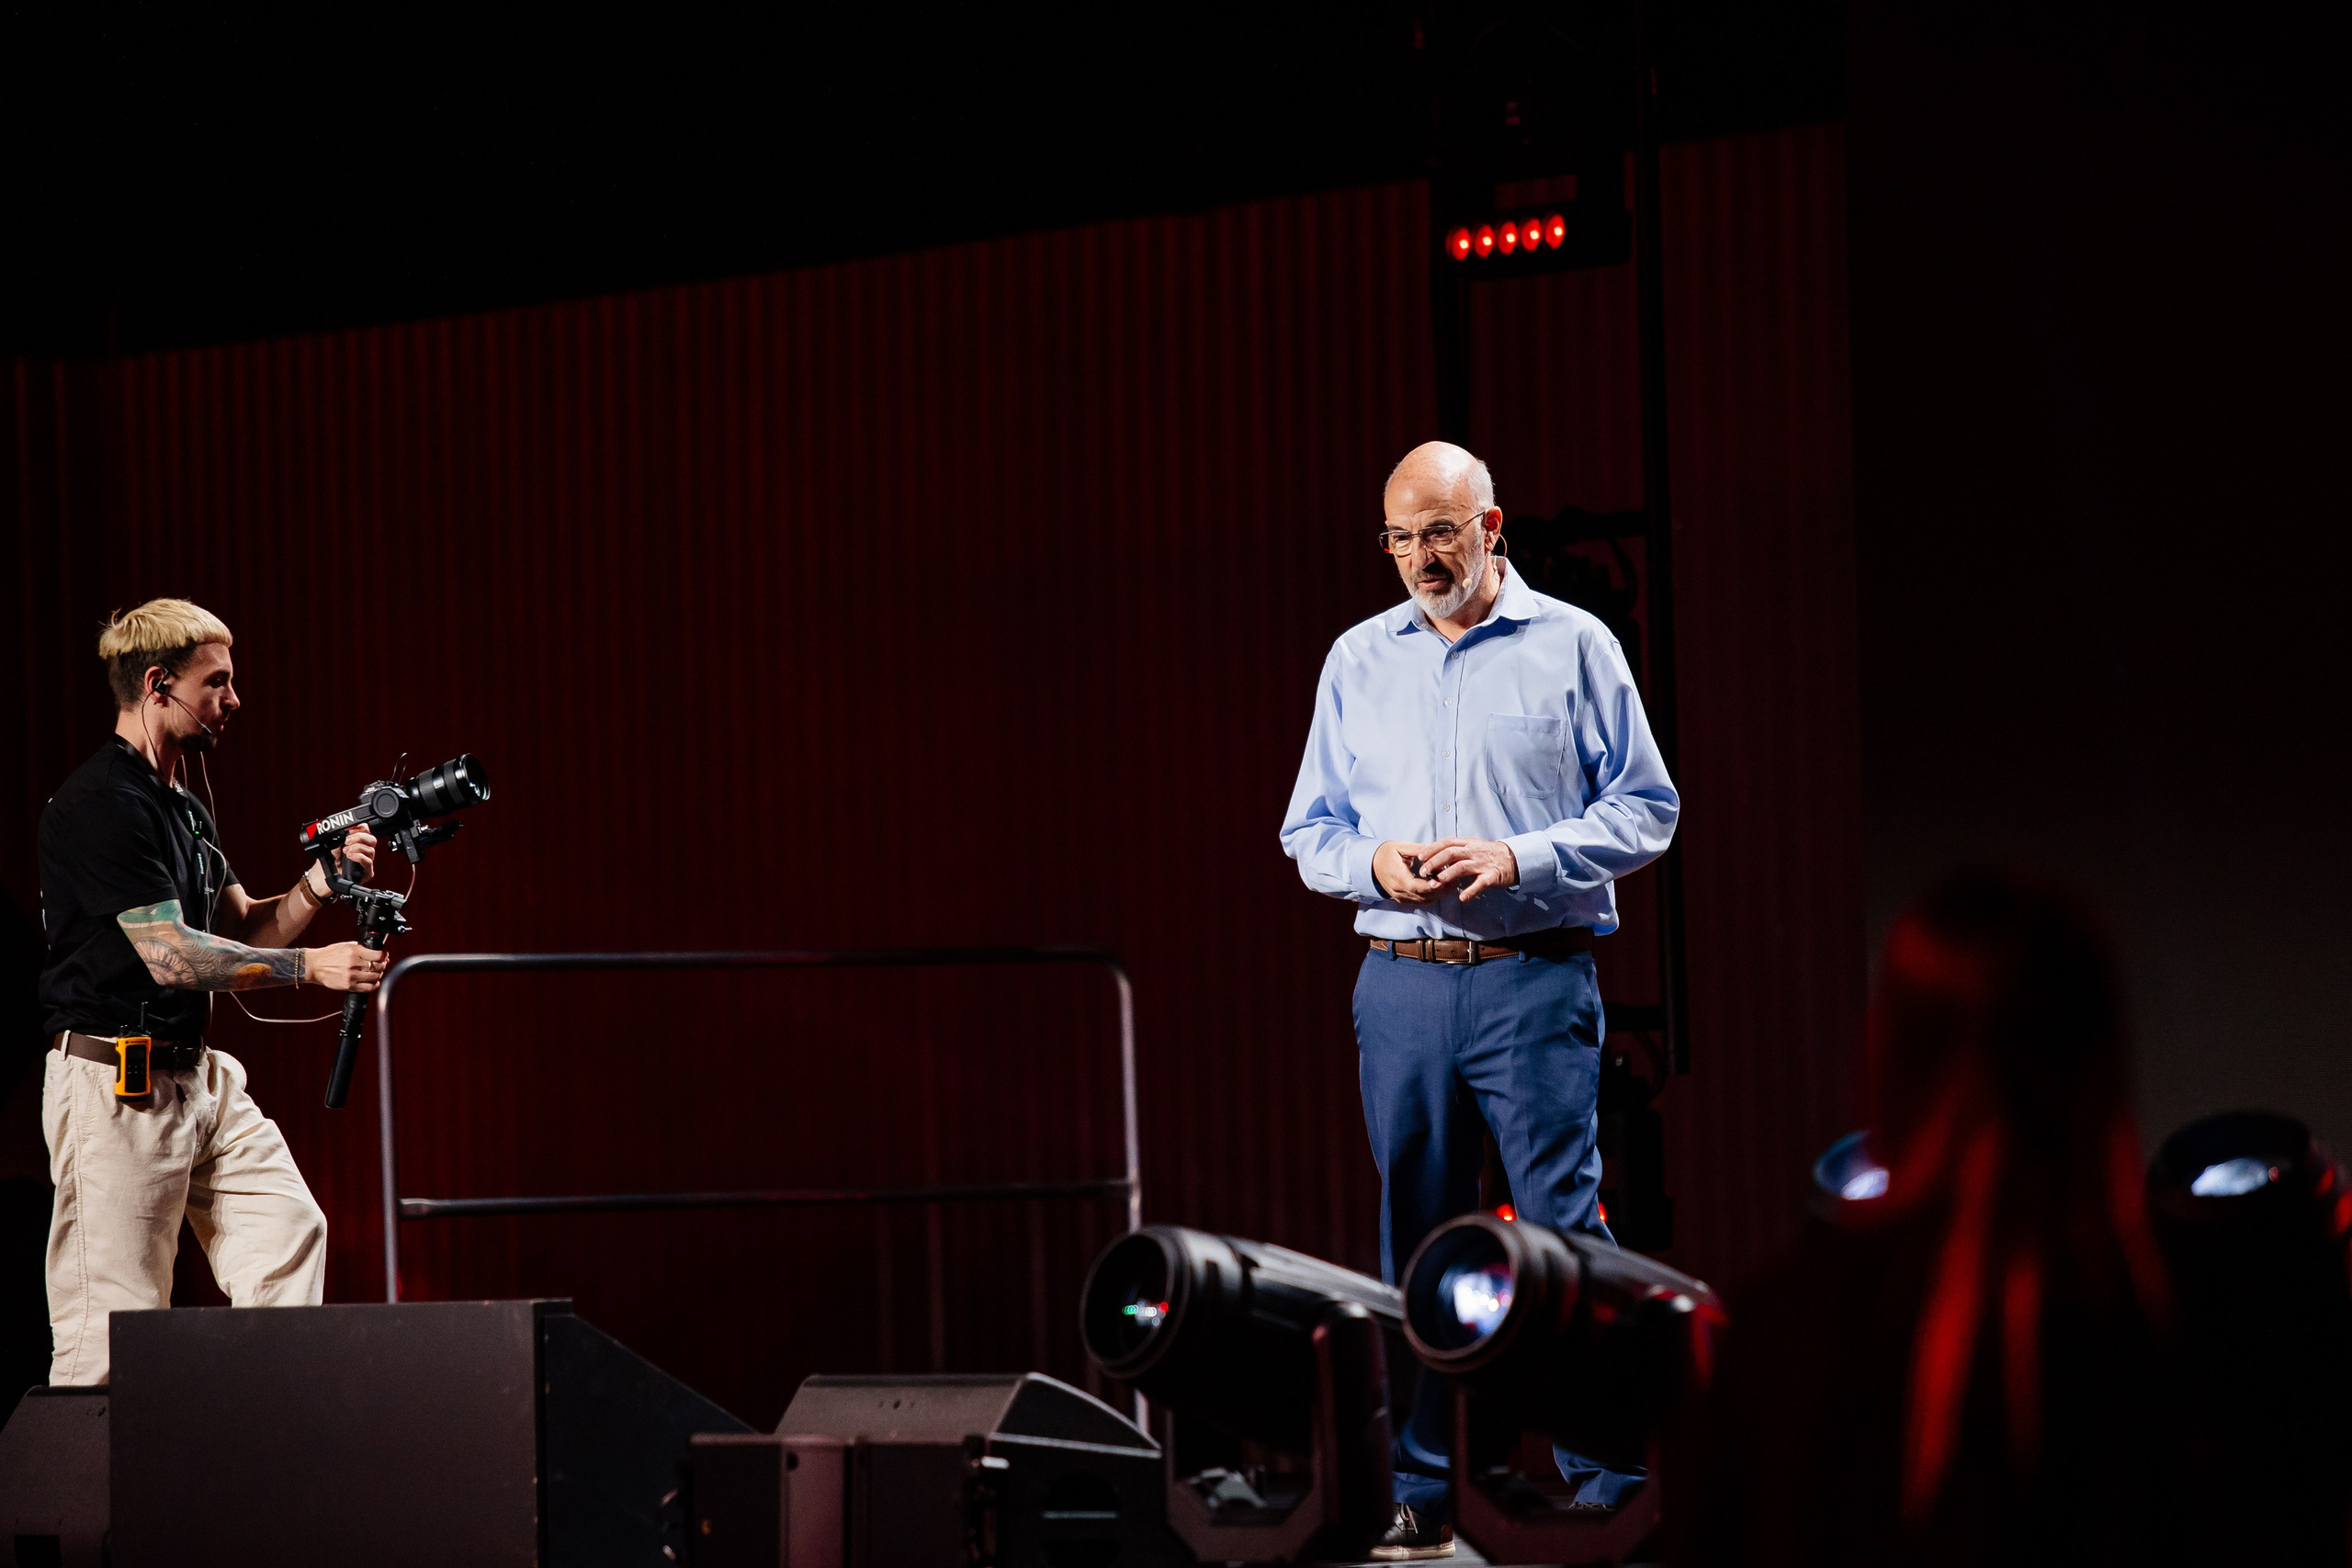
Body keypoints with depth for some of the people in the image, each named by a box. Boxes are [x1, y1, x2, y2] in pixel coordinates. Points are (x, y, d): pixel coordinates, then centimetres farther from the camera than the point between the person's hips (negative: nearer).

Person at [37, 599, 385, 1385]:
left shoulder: (184, 808, 16)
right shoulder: (102, 804, -16)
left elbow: (241, 930, 18)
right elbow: (171, 954, -21)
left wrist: (316, 886, -1)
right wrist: (310, 966, -18)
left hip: (199, 1076, 10)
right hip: (117, 1082, -10)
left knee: (290, 1234, 4)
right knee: (115, 1319, -8)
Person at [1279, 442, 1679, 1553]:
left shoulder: (1573, 647, 3)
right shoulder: (1358, 660, 14)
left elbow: (1644, 811, 1)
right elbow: (1310, 830, 17)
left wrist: (1519, 858, -12)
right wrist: (1374, 865, -5)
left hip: (1535, 978, -3)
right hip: (1401, 985, 4)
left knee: (1563, 1227, -9)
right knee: (1414, 1238, 6)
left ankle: (1602, 1480, -4)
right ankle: (1420, 1491, 11)